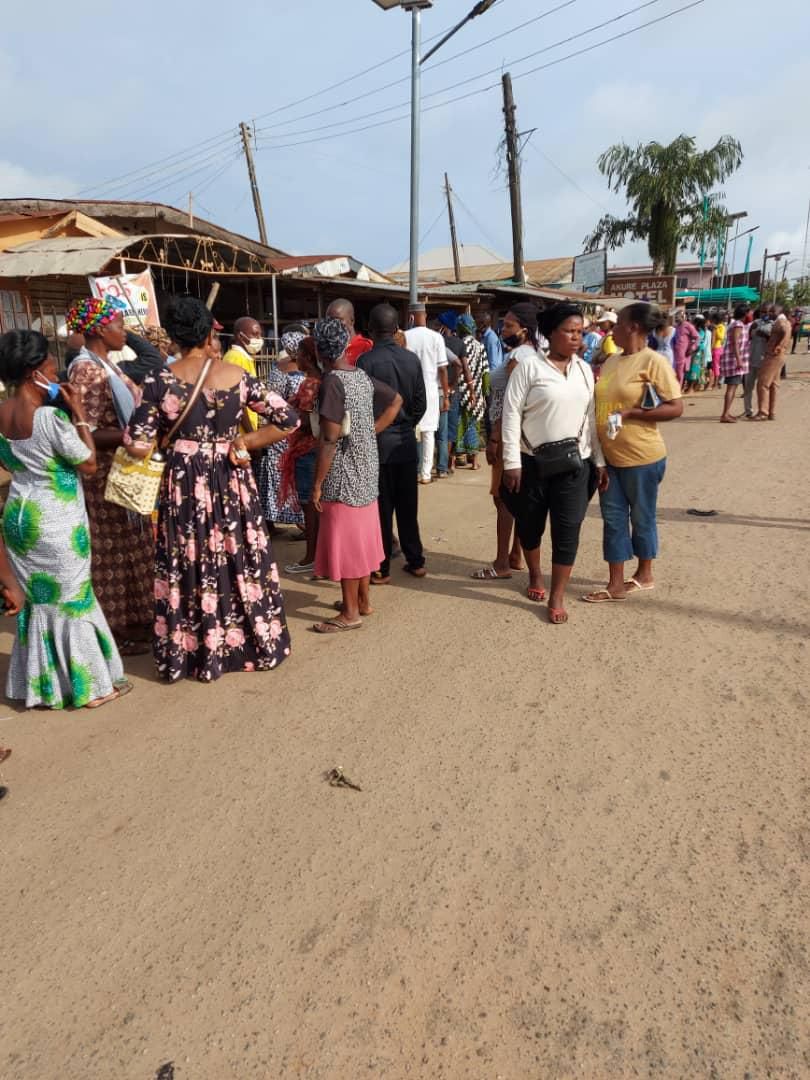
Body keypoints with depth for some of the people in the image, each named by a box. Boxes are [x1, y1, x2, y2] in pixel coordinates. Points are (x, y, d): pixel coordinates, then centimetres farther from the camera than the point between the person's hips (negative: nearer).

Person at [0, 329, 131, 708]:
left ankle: (41, 685, 28)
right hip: (56, 523, -7)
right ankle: (92, 685, 19)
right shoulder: (50, 417, -22)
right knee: (72, 601, 6)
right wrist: (79, 412, -10)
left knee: (40, 599, 18)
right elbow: (89, 464, -13)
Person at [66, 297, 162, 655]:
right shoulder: (87, 370, -17)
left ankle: (131, 620, 28)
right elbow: (86, 433, -23)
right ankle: (116, 630, 12)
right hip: (105, 475, -9)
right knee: (113, 550, 0)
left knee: (129, 547, 16)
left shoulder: (106, 364, 11)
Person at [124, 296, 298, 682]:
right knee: (240, 560, 14)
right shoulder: (237, 375, -4)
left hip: (184, 484, -1)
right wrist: (243, 442, 0)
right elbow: (288, 420, -2)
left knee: (186, 566, 10)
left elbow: (138, 445, -12)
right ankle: (255, 642, 27)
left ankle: (185, 654, 22)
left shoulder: (160, 381, -9)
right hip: (231, 481, 1)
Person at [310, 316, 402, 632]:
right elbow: (396, 401, 17)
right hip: (366, 471, 8)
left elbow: (330, 438, -21)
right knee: (361, 538, 17)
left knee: (344, 542, 1)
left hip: (343, 475, -8)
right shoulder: (362, 376, 5)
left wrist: (317, 484, -15)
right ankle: (363, 600, 30)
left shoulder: (332, 381, -17)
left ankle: (350, 613, 11)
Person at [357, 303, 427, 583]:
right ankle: (415, 561, 21)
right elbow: (421, 403, 3)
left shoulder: (366, 361, -14)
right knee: (408, 506, 13)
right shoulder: (412, 359, 1)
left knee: (381, 508, 3)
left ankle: (382, 569, 10)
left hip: (378, 443, -4)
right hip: (406, 442, 4)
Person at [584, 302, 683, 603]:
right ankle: (616, 584, 16)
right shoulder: (612, 361, 9)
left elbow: (676, 407, -16)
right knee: (613, 517, 8)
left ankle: (645, 575, 28)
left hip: (641, 456, -7)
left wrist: (631, 414, -22)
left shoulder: (654, 362, -13)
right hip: (608, 455, 7)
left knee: (641, 517, 9)